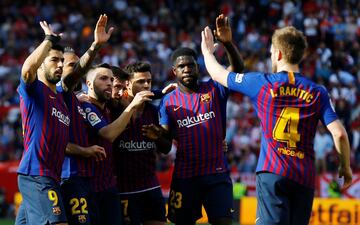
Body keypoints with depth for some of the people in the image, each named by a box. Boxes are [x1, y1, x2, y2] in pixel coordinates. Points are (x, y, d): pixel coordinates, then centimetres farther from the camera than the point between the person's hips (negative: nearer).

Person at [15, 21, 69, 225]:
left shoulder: (61, 98, 23)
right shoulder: (33, 90, -3)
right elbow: (28, 68, -25)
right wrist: (50, 39, -12)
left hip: (51, 177, 9)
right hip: (36, 174, -9)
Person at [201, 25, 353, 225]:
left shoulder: (261, 83, 3)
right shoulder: (317, 93, 7)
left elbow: (218, 74, 18)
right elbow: (339, 133, -2)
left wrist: (207, 52, 38)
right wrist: (346, 167, 14)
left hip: (272, 172, -3)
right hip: (305, 178, 3)